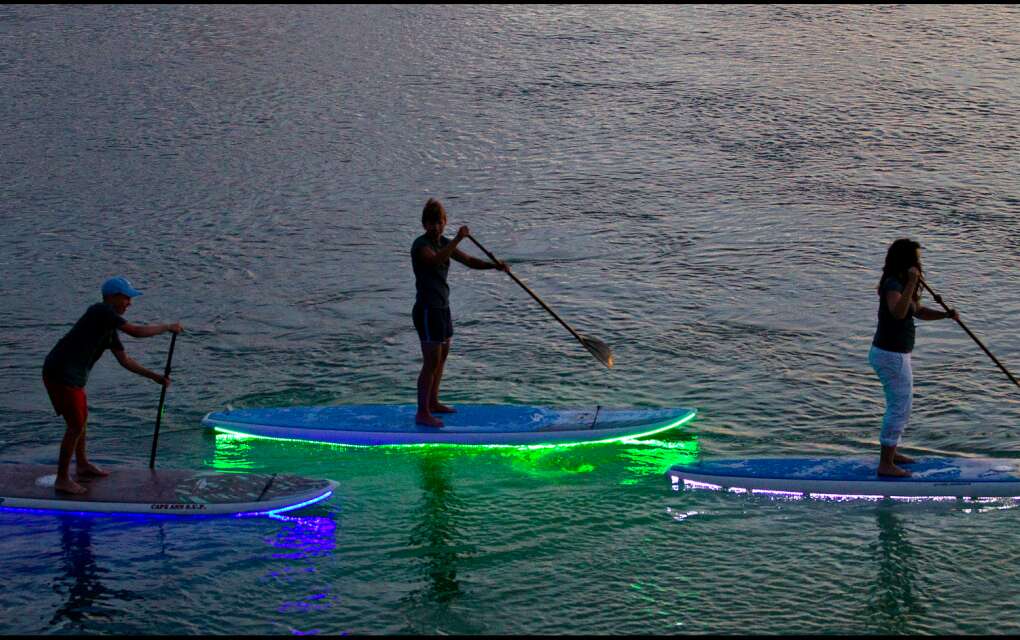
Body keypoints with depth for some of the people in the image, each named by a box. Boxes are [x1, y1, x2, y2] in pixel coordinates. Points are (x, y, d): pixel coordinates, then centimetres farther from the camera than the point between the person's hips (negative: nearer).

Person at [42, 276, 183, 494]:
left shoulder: (110, 327, 15)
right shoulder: (101, 311, -15)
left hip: (70, 375, 10)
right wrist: (168, 327, -8)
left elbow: (125, 361, 18)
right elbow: (136, 332, -20)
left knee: (82, 417, 25)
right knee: (76, 425, -4)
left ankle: (82, 465, 43)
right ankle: (62, 480, 5)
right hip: (61, 375, -10)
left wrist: (154, 376, 14)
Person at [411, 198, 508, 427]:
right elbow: (435, 260, -40)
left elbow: (469, 261, 9)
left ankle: (433, 402, 34)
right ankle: (422, 413, -3)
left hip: (442, 307, 9)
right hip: (427, 309, -9)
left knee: (442, 356, 20)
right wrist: (458, 239, -46)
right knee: (431, 362, -8)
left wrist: (494, 265, -6)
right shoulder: (420, 245, -18)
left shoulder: (443, 243, 9)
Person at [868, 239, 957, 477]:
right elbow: (898, 312, -40)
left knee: (900, 406, 22)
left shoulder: (899, 284, 11)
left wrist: (946, 314, 2)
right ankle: (885, 464, 0)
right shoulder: (893, 285, -20)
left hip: (893, 354, 10)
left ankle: (890, 454, 33)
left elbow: (919, 312, 18)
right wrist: (911, 284, -45)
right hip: (892, 356, -10)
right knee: (899, 408, -5)